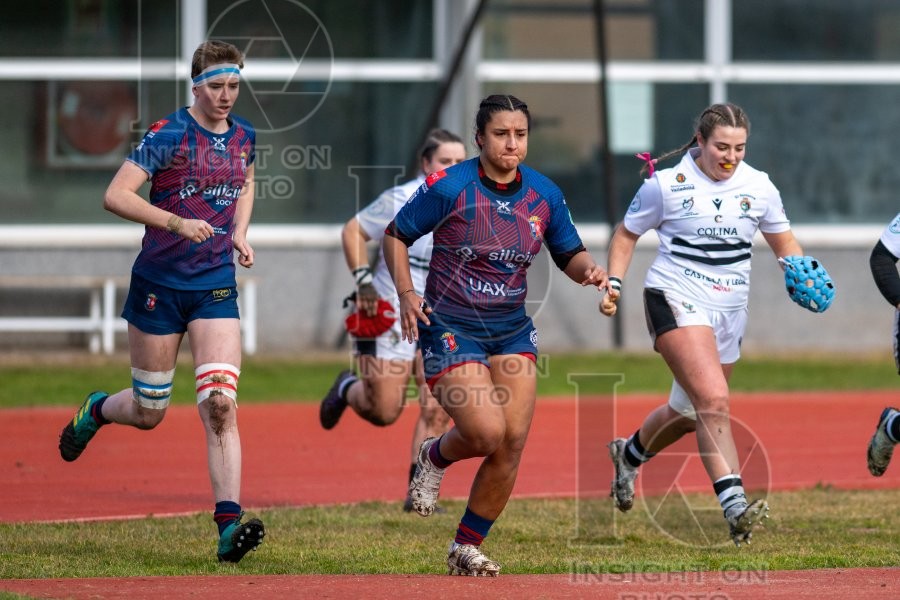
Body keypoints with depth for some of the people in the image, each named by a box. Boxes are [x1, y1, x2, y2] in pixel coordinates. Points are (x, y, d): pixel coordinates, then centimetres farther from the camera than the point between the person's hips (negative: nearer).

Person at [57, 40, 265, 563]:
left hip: (216, 286, 3)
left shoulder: (244, 137, 6)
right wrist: (176, 222, -29)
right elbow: (116, 196, -18)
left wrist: (240, 234, 10)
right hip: (159, 284, -3)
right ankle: (97, 410, 43)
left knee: (220, 403, -13)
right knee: (149, 412, 7)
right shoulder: (168, 136, -12)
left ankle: (229, 525, -18)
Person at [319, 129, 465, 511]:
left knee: (438, 408, -9)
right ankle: (347, 390, 32)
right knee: (384, 412, -3)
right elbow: (352, 231, -7)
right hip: (390, 317, -4)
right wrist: (363, 281, -16)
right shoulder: (401, 201, -14)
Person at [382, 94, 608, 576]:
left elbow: (569, 254, 13)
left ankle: (466, 549, 10)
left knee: (512, 444, -6)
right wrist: (406, 292, -14)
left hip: (512, 331, 5)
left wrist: (588, 271, -10)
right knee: (487, 433, -19)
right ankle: (434, 457, 18)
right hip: (450, 328, -4)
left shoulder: (544, 194, 2)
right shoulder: (449, 188, -11)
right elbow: (395, 234, -1)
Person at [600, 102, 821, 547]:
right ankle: (734, 506, -32)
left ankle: (629, 454, 48)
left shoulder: (759, 187, 4)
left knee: (690, 412, 17)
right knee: (713, 400, -24)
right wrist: (613, 283, -4)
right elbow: (627, 233, 8)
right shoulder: (665, 185, -5)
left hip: (730, 310, 6)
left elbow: (784, 243, 17)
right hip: (677, 301, -5)